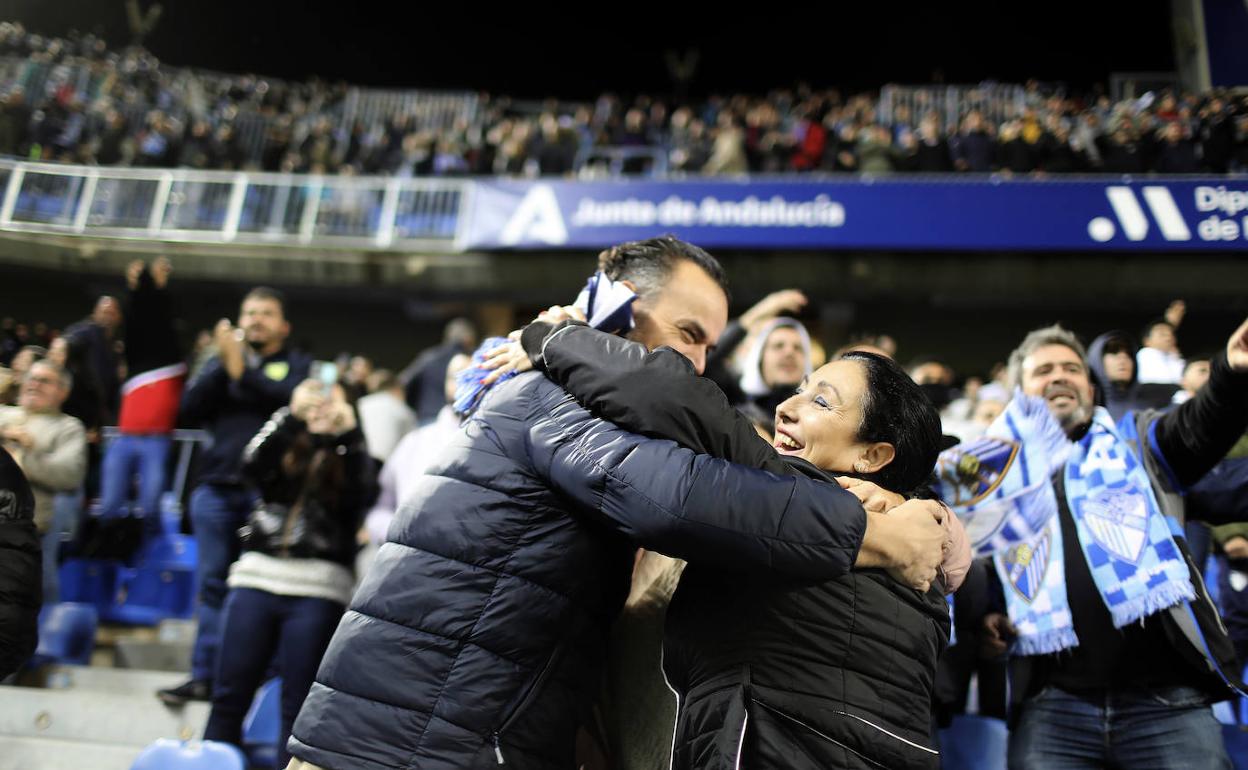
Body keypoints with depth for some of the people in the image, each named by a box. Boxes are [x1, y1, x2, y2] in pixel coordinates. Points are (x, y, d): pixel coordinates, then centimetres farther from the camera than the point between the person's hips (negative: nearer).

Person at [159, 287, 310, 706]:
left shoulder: (297, 364, 9)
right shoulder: (219, 361, 17)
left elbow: (292, 400, -12)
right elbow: (190, 410, 4)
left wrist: (241, 369, -11)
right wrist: (223, 364, -5)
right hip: (217, 487, 3)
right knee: (213, 583, 5)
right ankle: (203, 675, 11)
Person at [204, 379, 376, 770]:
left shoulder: (348, 454, 11)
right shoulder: (283, 449, 15)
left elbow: (363, 491, -10)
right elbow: (252, 464, -6)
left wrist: (348, 432, -21)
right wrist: (291, 415, -19)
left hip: (318, 592, -2)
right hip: (257, 579, 2)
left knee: (297, 704, 2)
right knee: (229, 694, 5)